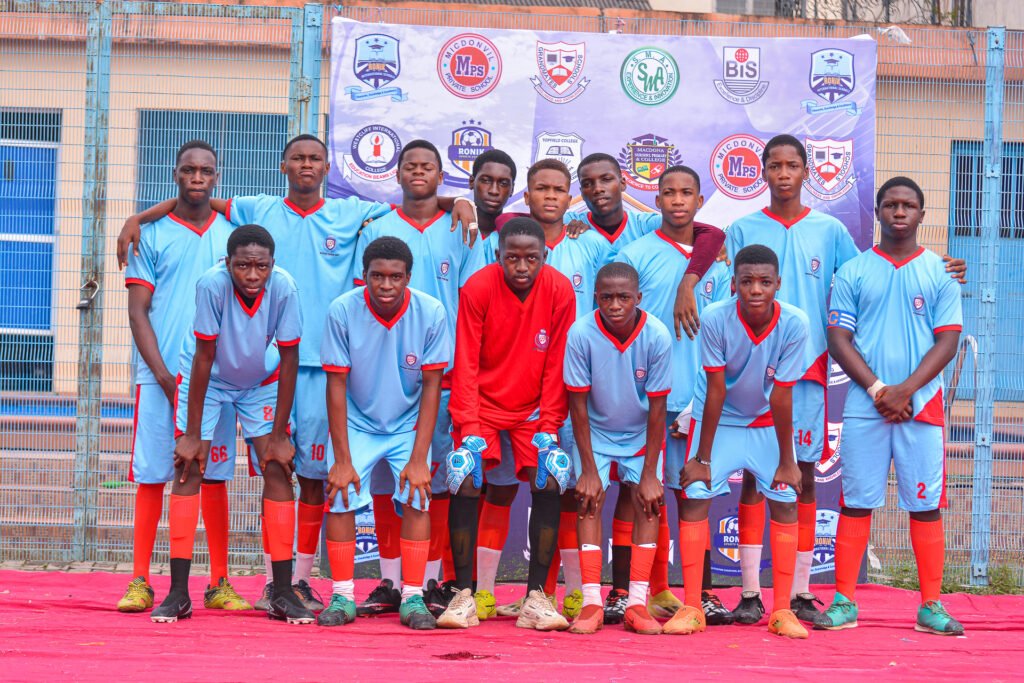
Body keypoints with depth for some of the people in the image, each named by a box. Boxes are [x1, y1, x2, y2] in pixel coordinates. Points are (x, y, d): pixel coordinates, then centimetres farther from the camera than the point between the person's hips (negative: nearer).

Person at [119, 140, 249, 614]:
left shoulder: (231, 235, 11)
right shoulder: (152, 234, 4)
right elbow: (137, 311, 1)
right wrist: (164, 374, -10)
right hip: (160, 374, -2)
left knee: (214, 476, 3)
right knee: (152, 475, -2)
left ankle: (219, 583, 7)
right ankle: (140, 582, 2)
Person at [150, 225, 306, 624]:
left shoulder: (283, 289, -28)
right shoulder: (212, 285, -32)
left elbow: (289, 359, -18)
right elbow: (204, 358, -25)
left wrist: (278, 435, -15)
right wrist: (192, 435, -21)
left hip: (260, 382, 2)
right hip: (208, 380, -2)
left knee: (278, 467, -9)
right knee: (189, 466, -12)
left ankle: (283, 593, -4)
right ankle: (178, 594, -9)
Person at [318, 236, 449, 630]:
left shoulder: (430, 313, -18)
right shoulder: (342, 311, -19)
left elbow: (431, 387, -12)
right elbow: (336, 385, -14)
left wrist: (419, 459, -16)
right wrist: (342, 460, -15)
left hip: (409, 424, 0)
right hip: (356, 423, 0)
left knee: (416, 498, -16)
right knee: (340, 495, -16)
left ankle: (413, 597, -5)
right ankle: (342, 596, -3)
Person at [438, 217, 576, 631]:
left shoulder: (559, 291, -11)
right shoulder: (477, 288, -14)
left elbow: (556, 366, -4)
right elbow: (466, 365, -12)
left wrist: (548, 426, -9)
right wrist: (468, 427, -18)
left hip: (533, 407, 1)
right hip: (482, 403, -1)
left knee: (551, 480, -18)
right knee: (465, 480, -20)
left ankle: (536, 598, -10)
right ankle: (464, 596, -10)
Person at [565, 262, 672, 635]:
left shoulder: (657, 336, -23)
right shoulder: (581, 334, -25)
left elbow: (657, 408, -16)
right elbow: (578, 404, -17)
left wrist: (649, 473, -15)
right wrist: (588, 470, -16)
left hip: (641, 433, 1)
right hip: (595, 432, -1)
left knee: (648, 501, -11)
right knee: (589, 499, -14)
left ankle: (637, 604, -9)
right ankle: (591, 603, -14)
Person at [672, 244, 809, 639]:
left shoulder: (794, 324, -25)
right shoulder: (715, 319, -27)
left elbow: (781, 396, -19)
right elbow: (715, 391, -21)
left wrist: (786, 460, -14)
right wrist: (701, 457, -16)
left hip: (768, 423, 1)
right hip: (719, 419, -1)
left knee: (785, 500, -6)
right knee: (694, 496, -10)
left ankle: (781, 610, 2)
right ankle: (691, 608, -4)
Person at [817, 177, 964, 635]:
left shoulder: (939, 273, 7)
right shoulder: (853, 273, 7)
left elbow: (947, 341, 1)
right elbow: (838, 339, 2)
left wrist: (906, 390, -12)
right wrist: (877, 389, -10)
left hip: (922, 406, 0)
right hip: (864, 406, 0)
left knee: (925, 505, 0)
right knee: (856, 502, 1)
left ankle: (931, 606, 4)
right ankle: (844, 602, 5)